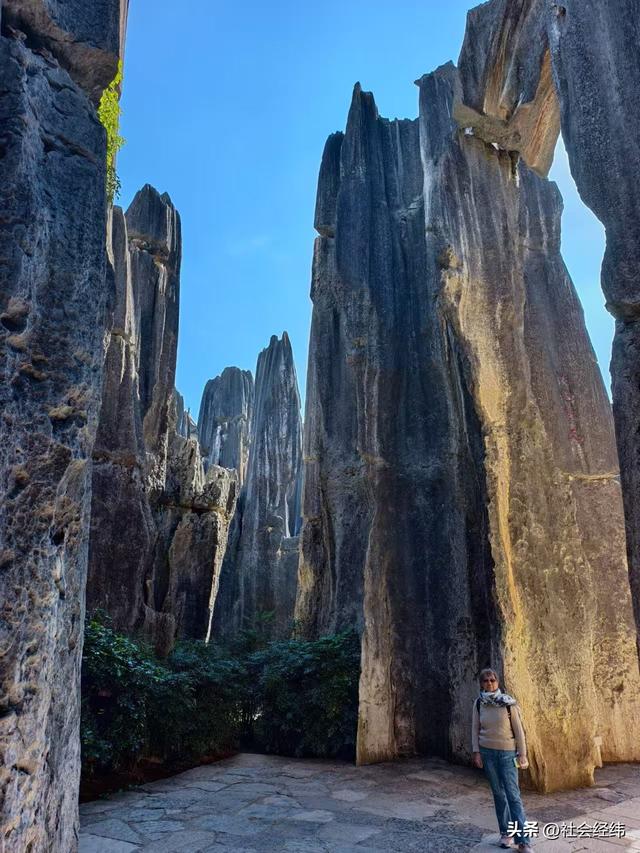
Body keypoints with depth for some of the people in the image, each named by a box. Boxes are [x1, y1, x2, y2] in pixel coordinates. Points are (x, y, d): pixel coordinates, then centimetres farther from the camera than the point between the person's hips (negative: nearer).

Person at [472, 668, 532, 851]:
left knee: (513, 794, -6)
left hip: (507, 752, -2)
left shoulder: (508, 702, -11)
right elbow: (475, 729, 3)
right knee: (498, 793, 9)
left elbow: (518, 729, -5)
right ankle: (505, 832, 23)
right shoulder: (479, 703, -3)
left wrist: (522, 753, -5)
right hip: (487, 752, 2)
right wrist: (476, 752, -3)